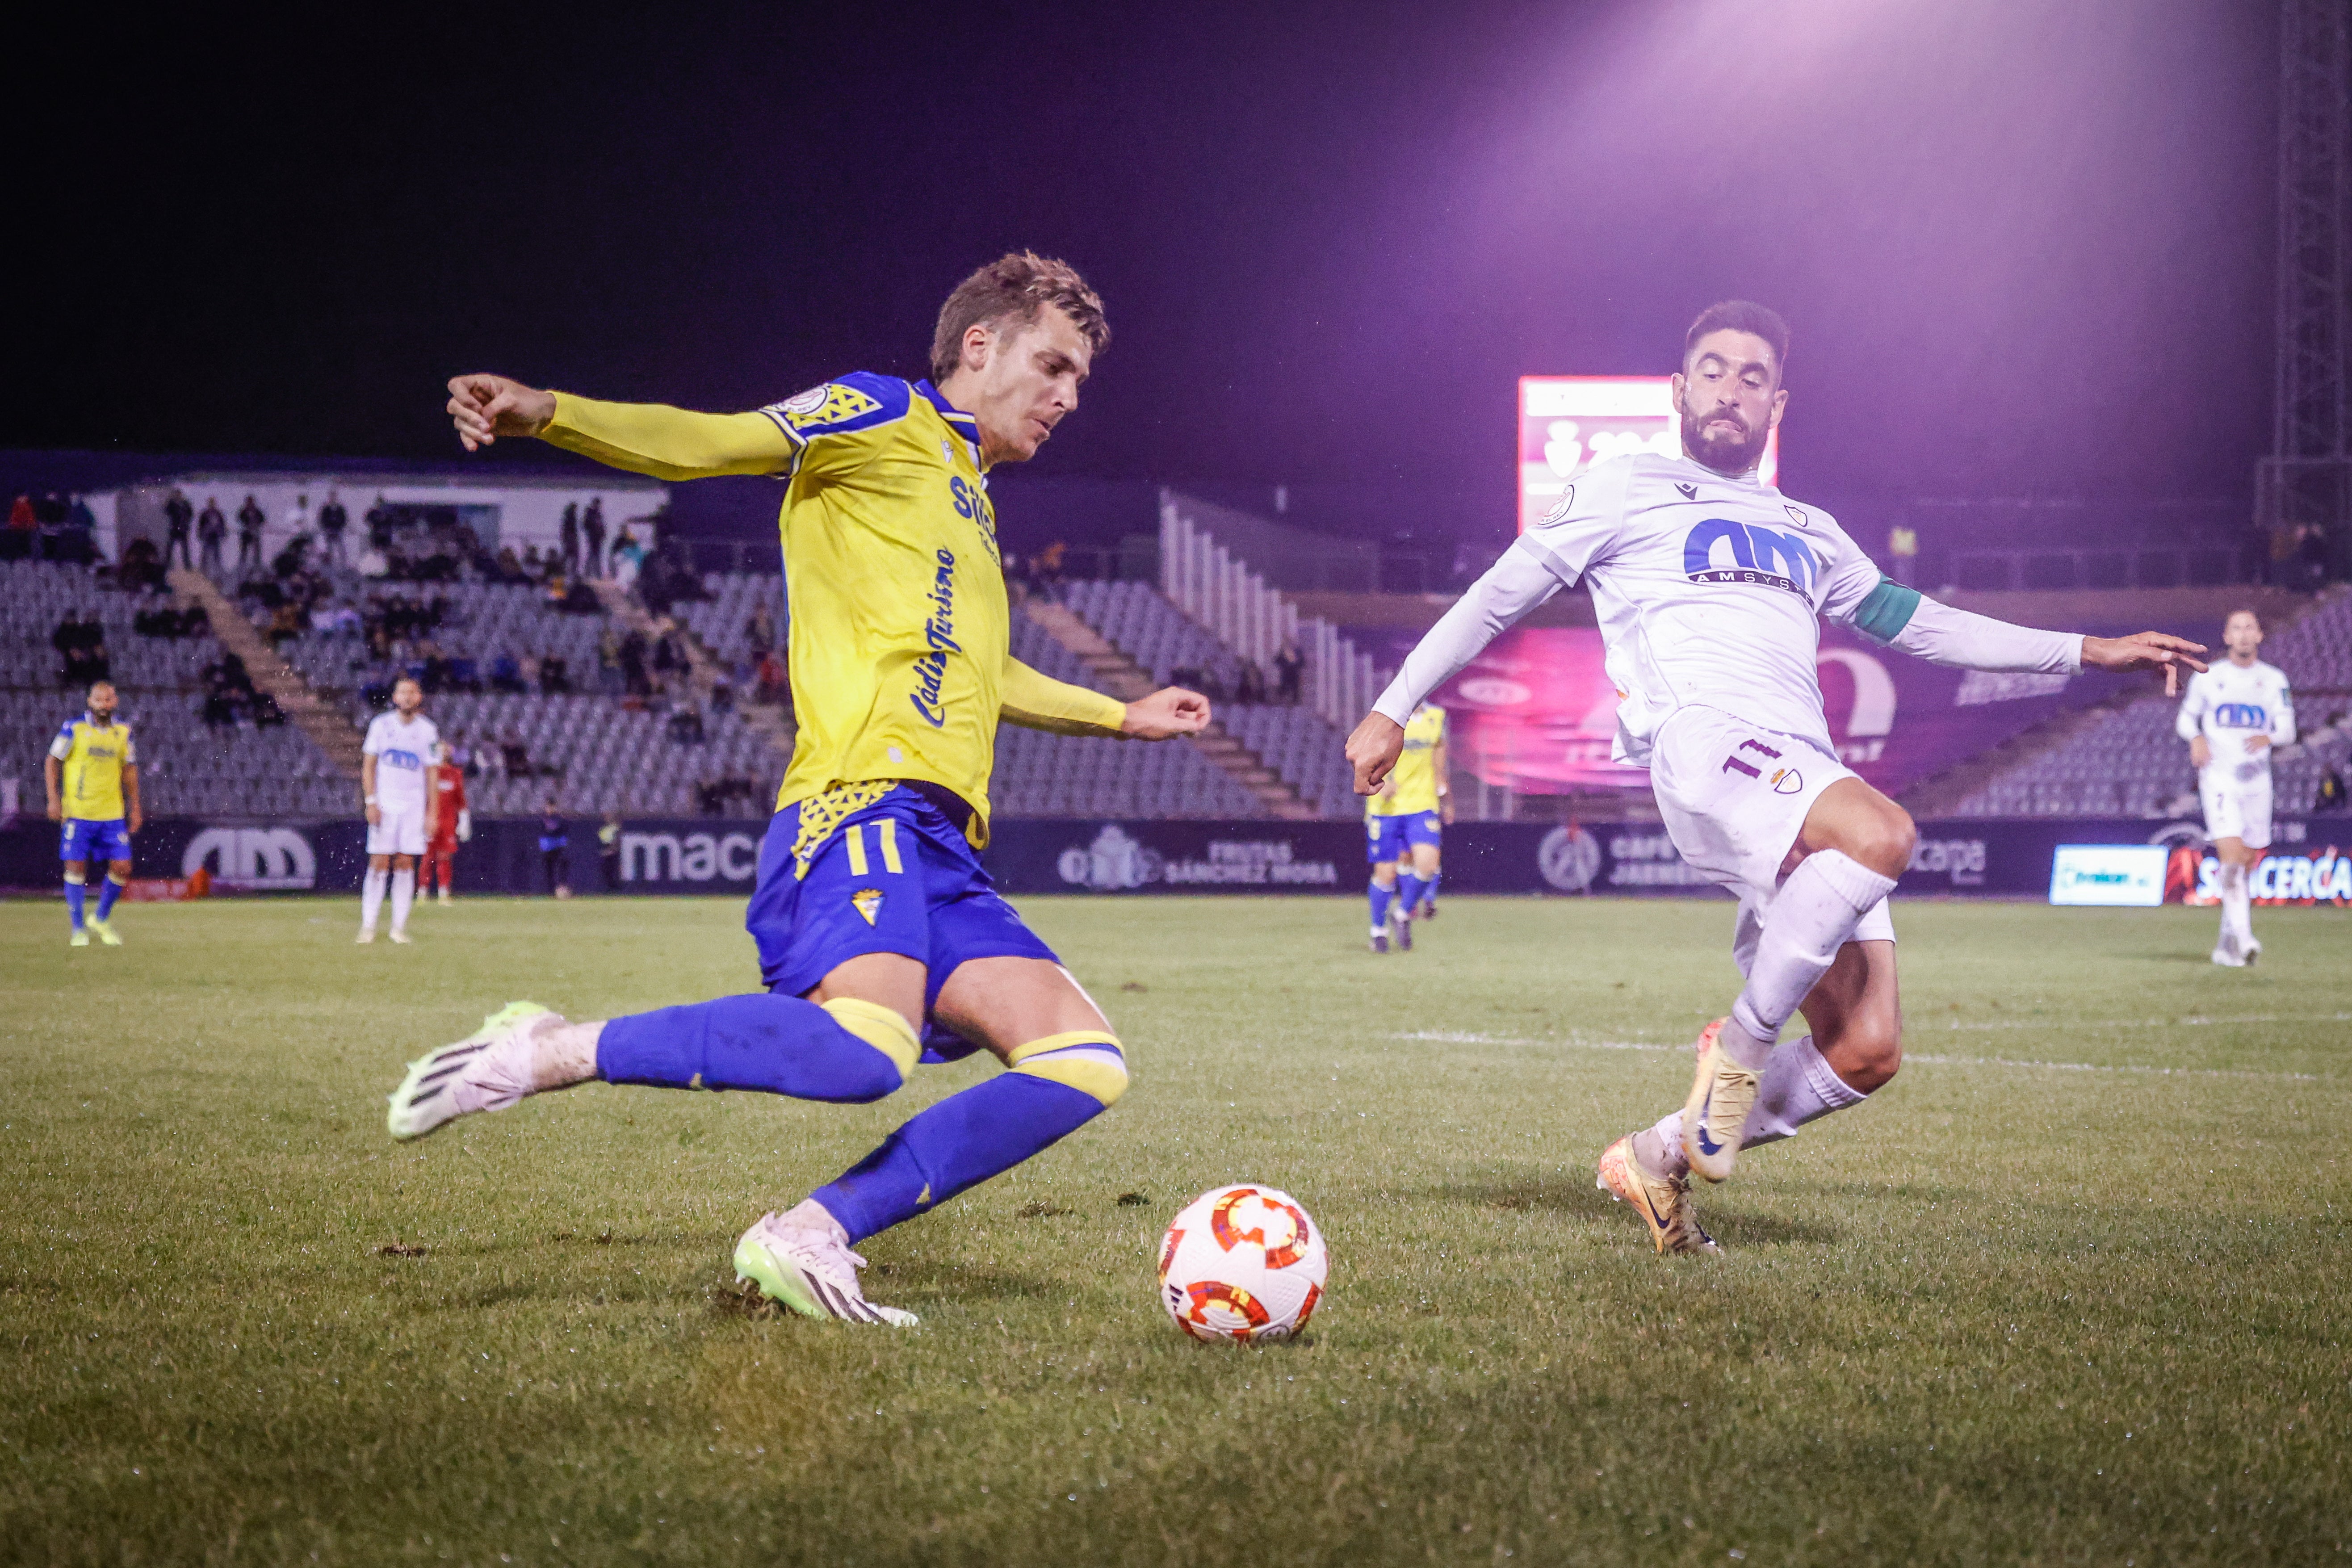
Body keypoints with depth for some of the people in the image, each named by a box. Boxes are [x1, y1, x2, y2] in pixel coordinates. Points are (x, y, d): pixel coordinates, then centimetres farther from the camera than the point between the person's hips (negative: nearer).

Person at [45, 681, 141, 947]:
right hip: (78, 812, -3)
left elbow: (129, 770, 16)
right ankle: (78, 929, 10)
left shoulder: (123, 732, 7)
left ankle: (102, 918, 20)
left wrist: (135, 808, 14)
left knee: (122, 867, -3)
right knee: (76, 867, -3)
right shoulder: (74, 729, -4)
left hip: (113, 813, 3)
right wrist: (54, 799, -6)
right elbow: (52, 762, 2)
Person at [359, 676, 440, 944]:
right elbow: (368, 766, 4)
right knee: (379, 864, -6)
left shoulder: (427, 731, 3)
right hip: (384, 806, -1)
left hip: (414, 807, 1)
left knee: (405, 864, -1)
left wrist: (433, 813, 0)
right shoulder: (381, 725, 2)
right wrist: (371, 801, -6)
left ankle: (400, 926, 4)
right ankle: (368, 925, -2)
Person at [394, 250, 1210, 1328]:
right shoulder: (884, 418, 7)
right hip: (864, 804, -9)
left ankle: (810, 1238, -8)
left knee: (1085, 1063, -6)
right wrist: (546, 415, -25)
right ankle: (543, 1056, -17)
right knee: (863, 1052, -34)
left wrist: (1119, 716, 56)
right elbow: (710, 441, -8)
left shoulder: (963, 494, 32)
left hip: (942, 852, 9)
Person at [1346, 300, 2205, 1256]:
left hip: (1809, 776, 6)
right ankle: (1742, 1041, -19)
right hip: (1704, 743, -6)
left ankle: (1658, 1161, 8)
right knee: (1881, 835, -38)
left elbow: (1914, 622, 39)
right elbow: (1497, 597, 17)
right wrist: (1393, 710, 10)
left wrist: (2089, 652, 36)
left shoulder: (1807, 532, 33)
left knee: (1867, 1055, -11)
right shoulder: (1626, 492, 18)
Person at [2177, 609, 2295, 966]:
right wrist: (2196, 738, -9)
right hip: (2218, 778, -3)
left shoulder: (2274, 680, 6)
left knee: (2246, 866, 7)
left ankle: (2226, 945, 19)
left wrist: (2267, 738, -22)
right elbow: (2185, 719, 13)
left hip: (2256, 780, 3)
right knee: (2231, 857, -19)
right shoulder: (2208, 678, 4)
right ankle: (2243, 937, -27)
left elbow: (2288, 731, 1)